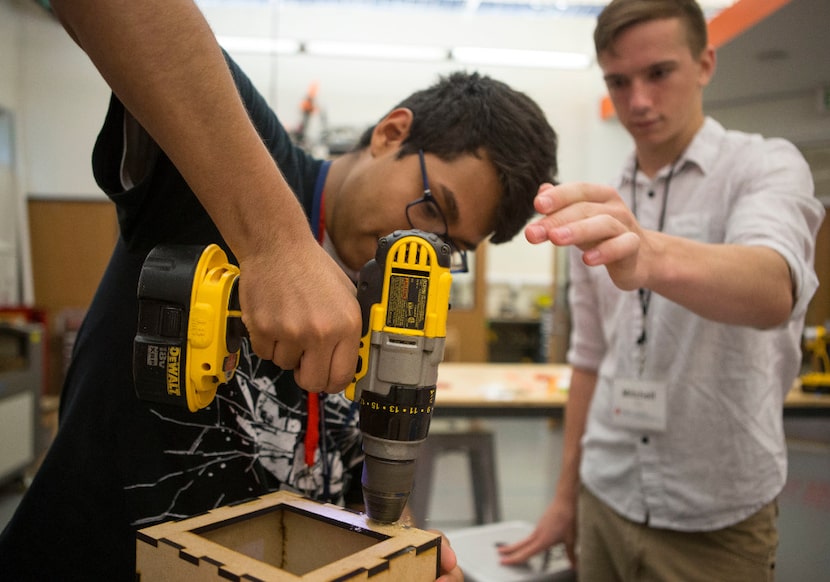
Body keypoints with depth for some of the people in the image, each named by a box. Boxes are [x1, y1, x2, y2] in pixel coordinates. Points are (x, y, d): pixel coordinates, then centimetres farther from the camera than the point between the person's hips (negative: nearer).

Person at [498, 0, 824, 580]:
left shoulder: (766, 165, -9)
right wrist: (567, 492, 12)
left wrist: (650, 255, -51)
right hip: (605, 500, 4)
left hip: (717, 517, -4)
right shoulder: (597, 211, 6)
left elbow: (773, 292, -31)